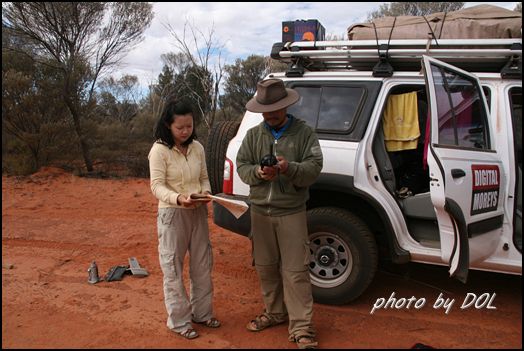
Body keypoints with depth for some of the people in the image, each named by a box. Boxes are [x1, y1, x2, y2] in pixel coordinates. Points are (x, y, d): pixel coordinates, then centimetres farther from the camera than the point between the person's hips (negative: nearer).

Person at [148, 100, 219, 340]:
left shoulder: (197, 148, 5)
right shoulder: (160, 150, -11)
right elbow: (157, 186, -15)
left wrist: (206, 192, -10)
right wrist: (178, 198, -32)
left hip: (198, 212, 6)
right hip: (172, 214, -5)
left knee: (202, 265, 14)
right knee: (173, 269, 4)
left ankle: (202, 312, 32)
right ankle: (179, 321, 20)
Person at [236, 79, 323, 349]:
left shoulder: (304, 133, -1)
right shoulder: (253, 135, 8)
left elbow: (314, 168, -8)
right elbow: (241, 167, 4)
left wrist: (289, 168, -27)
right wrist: (258, 172, -18)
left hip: (291, 212, -4)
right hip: (260, 211, 4)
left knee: (295, 271, -3)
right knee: (265, 267, 14)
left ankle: (302, 328, 7)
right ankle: (275, 313, 34)